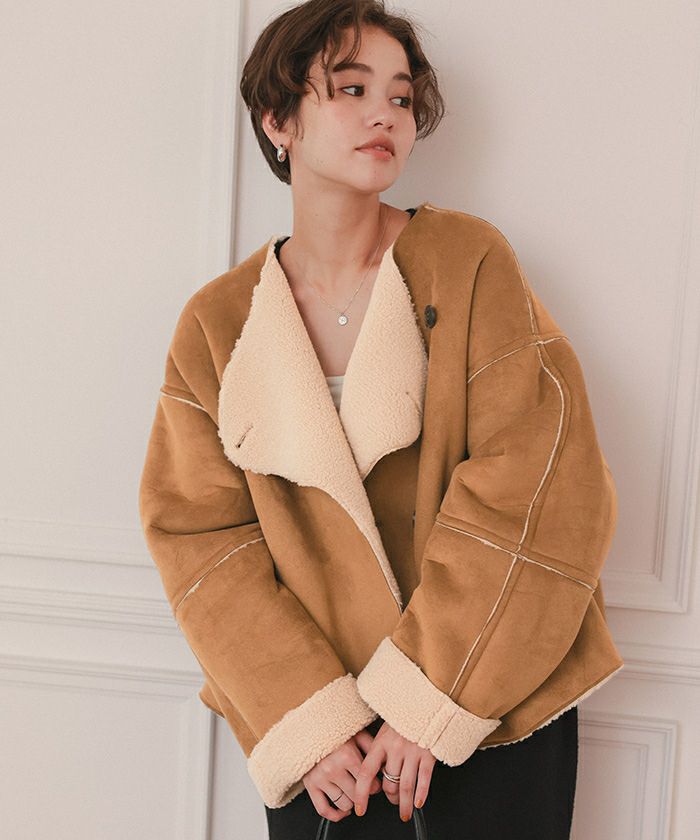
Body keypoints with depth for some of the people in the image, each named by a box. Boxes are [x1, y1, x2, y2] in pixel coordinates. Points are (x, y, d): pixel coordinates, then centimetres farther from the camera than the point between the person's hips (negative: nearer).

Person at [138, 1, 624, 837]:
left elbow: (538, 482, -13)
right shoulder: (215, 325, -1)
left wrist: (426, 700, -15)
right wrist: (306, 721, -14)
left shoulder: (466, 258, -7)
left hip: (495, 710, -1)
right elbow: (203, 541, -3)